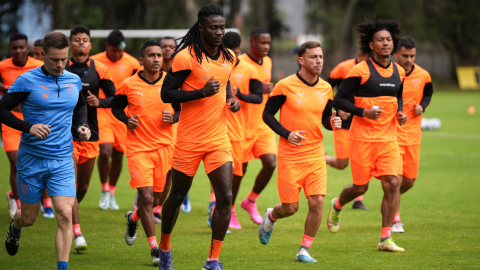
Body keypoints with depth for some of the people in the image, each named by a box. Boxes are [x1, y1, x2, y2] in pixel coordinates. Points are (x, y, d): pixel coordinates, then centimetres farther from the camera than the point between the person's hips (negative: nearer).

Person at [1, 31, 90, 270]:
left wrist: (81, 125, 5)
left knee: (65, 215, -14)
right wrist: (28, 127, -22)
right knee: (29, 218, 12)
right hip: (31, 160, -2)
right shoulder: (27, 81, -10)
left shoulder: (74, 81, 4)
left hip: (63, 160, 2)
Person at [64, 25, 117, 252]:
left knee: (83, 185, 13)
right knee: (71, 182, -14)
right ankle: (77, 233, -15)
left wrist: (99, 102, -14)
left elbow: (114, 98, 5)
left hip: (90, 134, 2)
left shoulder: (99, 69, 2)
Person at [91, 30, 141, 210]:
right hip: (102, 112, -2)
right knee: (105, 151, -16)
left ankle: (112, 192, 25)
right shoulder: (94, 62, -4)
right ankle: (104, 189, 5)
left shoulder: (132, 64, 0)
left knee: (118, 154, 6)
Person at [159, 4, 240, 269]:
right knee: (177, 196, 10)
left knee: (225, 197, -9)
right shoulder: (186, 57, -13)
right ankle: (164, 248, 34)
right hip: (189, 139, -4)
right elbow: (166, 93, -14)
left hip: (219, 138, 4)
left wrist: (231, 98, 5)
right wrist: (202, 92, -23)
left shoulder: (228, 57, 7)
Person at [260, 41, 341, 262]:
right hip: (290, 156, -4)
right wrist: (287, 134, -15)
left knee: (317, 202, -8)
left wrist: (332, 123, -7)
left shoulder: (326, 89, 5)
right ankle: (270, 217, 37)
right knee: (290, 207, 1)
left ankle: (304, 250, 6)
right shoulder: (285, 86, -9)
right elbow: (267, 114, -3)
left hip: (316, 155, 4)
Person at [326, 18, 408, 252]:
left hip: (388, 138, 5)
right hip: (362, 138, -4)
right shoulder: (360, 70, -10)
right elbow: (338, 100, -8)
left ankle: (385, 239, -2)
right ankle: (337, 206, 39)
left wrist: (400, 113, 4)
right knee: (360, 187, 4)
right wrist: (363, 112, -21)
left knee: (392, 184, -8)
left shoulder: (399, 72, 8)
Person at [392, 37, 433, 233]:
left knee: (409, 180, 7)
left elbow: (428, 94, 21)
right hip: (391, 134, -4)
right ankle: (395, 219, 1)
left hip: (413, 134, 4)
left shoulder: (423, 76, 2)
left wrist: (422, 106, 1)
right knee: (396, 178, -13)